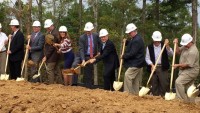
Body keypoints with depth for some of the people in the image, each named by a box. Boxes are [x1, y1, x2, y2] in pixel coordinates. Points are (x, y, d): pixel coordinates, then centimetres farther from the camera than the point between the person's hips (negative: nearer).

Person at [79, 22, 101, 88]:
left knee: (92, 73, 6)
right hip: (86, 57, -3)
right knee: (87, 74, -5)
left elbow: (99, 44, 19)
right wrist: (83, 60, -27)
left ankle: (91, 87, 14)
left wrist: (99, 51, 4)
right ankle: (87, 87, 0)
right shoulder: (82, 38, -10)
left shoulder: (96, 36, 0)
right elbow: (81, 49, -17)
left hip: (94, 56, 3)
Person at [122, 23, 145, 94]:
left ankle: (127, 93, -19)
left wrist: (124, 56, -10)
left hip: (135, 64, -11)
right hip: (137, 64, 11)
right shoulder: (134, 39, 15)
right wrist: (126, 42, 11)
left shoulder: (137, 40, -19)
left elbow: (132, 53, -22)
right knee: (135, 80, 12)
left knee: (127, 76, -18)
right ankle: (135, 93, 15)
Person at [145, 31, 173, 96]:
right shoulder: (149, 47, 5)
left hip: (163, 68, -1)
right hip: (153, 67, 1)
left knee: (164, 83, -6)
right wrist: (152, 65, -13)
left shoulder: (164, 46, 5)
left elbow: (171, 54, -6)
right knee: (154, 84, 4)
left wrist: (167, 46, -19)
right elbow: (147, 58, 2)